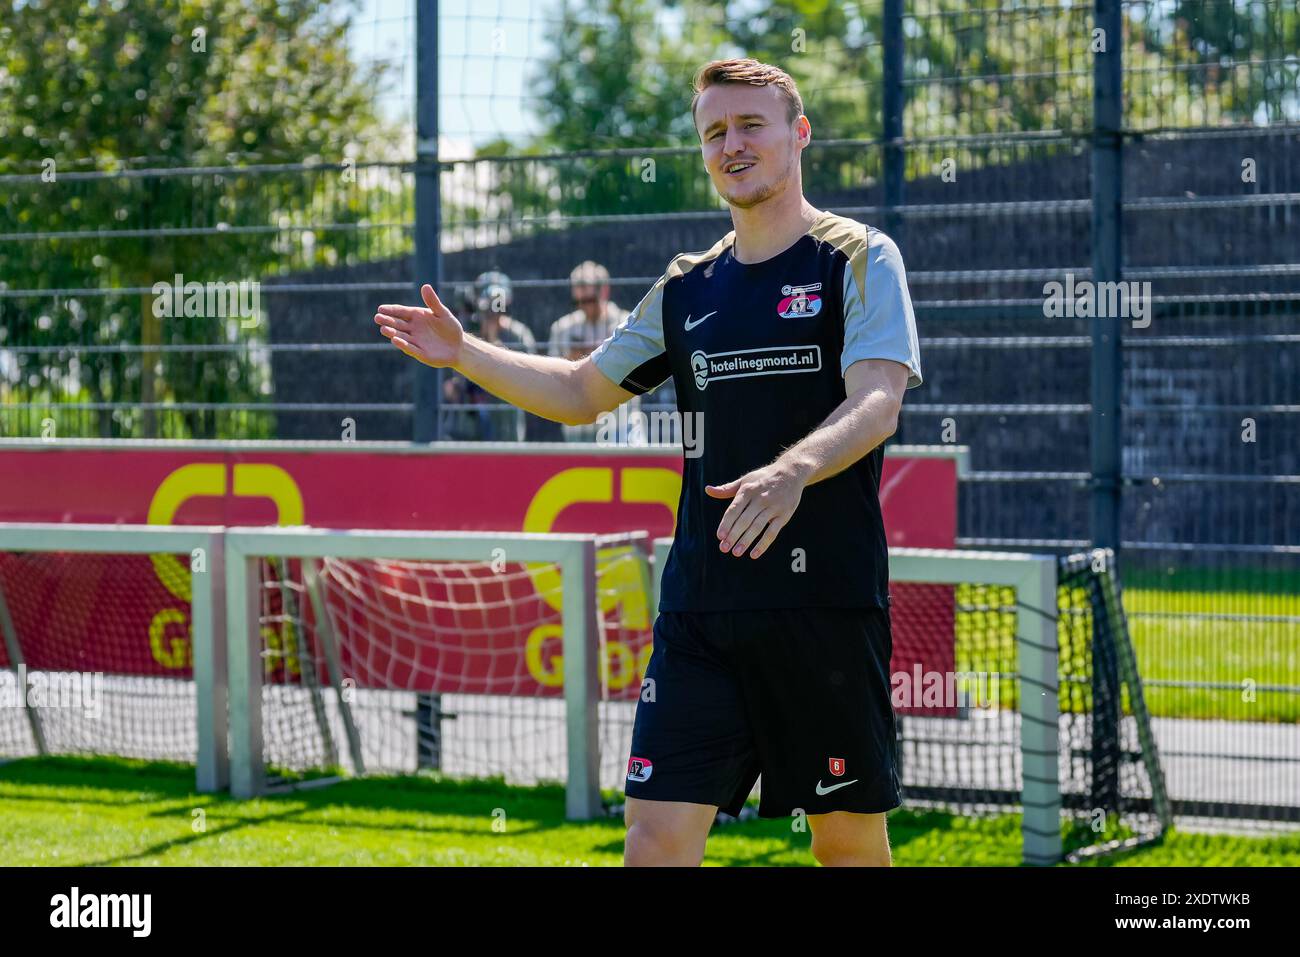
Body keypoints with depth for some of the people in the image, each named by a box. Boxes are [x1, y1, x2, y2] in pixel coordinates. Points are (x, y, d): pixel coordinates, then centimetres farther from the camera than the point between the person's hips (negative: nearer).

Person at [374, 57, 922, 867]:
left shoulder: (859, 259, -1)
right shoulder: (687, 289, 15)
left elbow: (878, 403, -17)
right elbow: (582, 393, 27)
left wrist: (793, 471, -36)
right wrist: (464, 353, 14)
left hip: (828, 602, -4)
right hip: (702, 608, 4)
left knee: (849, 837, 3)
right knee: (657, 836, -6)